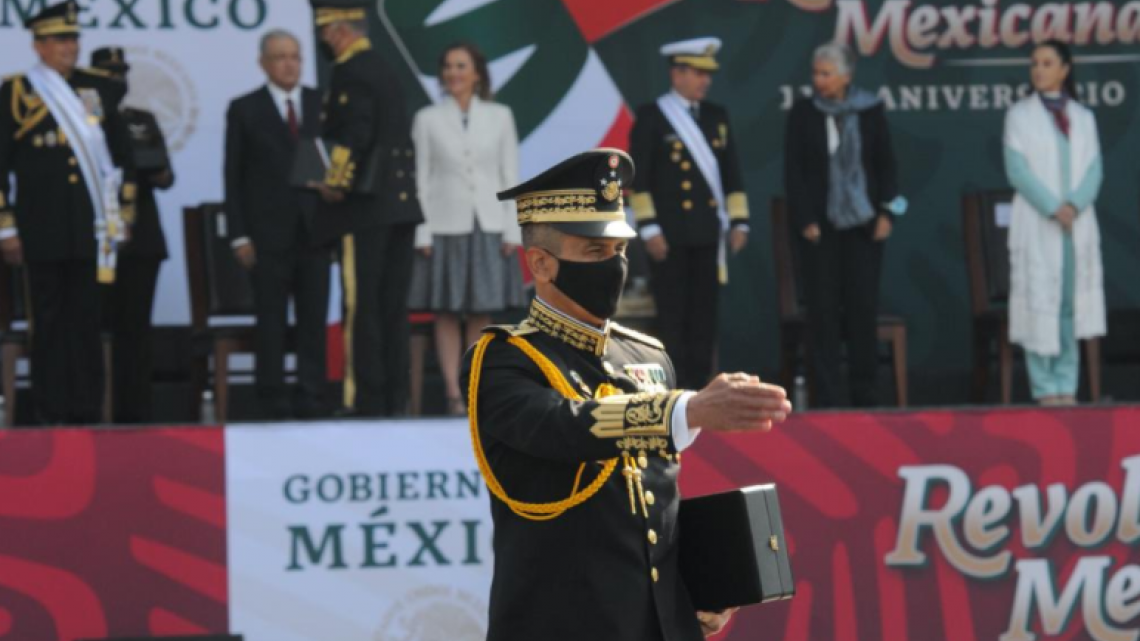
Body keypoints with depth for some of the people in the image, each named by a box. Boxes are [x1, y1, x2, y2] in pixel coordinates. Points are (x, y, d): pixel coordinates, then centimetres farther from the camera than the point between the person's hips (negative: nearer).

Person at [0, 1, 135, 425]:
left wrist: (124, 210, 10)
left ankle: (87, 413, 8)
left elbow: (121, 154, 15)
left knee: (86, 322, 4)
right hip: (42, 228, -3)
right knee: (49, 322, 0)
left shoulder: (100, 89, 10)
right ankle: (50, 416, 4)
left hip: (89, 228, 3)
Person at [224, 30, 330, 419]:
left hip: (315, 229, 2)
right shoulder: (245, 110, 3)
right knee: (271, 323, 0)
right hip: (268, 234, -2)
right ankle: (274, 403, 3)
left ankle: (312, 399, 4)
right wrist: (239, 236, -5)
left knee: (315, 320, 1)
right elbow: (233, 177, 2)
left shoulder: (322, 105, 9)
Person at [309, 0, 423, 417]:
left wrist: (336, 183, -13)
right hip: (400, 205, 9)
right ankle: (395, 400, 9)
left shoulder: (351, 73, -10)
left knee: (361, 309, -8)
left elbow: (355, 133, -22)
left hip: (365, 209, -9)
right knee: (392, 308, 9)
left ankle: (365, 401, -9)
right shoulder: (383, 71, 19)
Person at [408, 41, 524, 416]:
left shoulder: (499, 117, 6)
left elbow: (510, 175, 6)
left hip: (489, 225, 1)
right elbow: (420, 178, 1)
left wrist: (511, 230, -1)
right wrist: (422, 233, -5)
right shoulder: (428, 120, 3)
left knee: (482, 314, 3)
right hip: (446, 226, -1)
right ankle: (453, 394, 0)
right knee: (446, 314, -1)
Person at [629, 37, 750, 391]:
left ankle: (699, 387, 8)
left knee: (704, 316, 4)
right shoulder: (651, 117, -2)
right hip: (671, 235, -5)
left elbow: (732, 173, 16)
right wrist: (649, 228, -11)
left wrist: (738, 222, 8)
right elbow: (638, 179, -5)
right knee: (672, 318, -3)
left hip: (708, 232, 5)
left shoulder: (716, 116, 14)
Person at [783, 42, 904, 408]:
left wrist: (886, 212, -1)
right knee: (823, 308, -2)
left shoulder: (870, 112, 4)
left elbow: (886, 165, 8)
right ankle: (827, 395, 1)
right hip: (820, 225, -1)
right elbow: (793, 170, 2)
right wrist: (804, 220, -5)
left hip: (863, 224, 1)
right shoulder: (803, 114, 2)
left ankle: (864, 390, 8)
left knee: (863, 306, 1)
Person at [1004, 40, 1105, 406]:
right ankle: (1045, 388, -4)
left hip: (1079, 222, 3)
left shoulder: (1083, 118, 13)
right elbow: (1017, 169, -4)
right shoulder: (1020, 115, 4)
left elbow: (1094, 170, 5)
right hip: (1036, 223, -3)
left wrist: (1074, 205, -13)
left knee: (1072, 303, 1)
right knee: (1039, 299, -7)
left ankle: (1067, 387, 4)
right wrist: (1052, 208, -15)